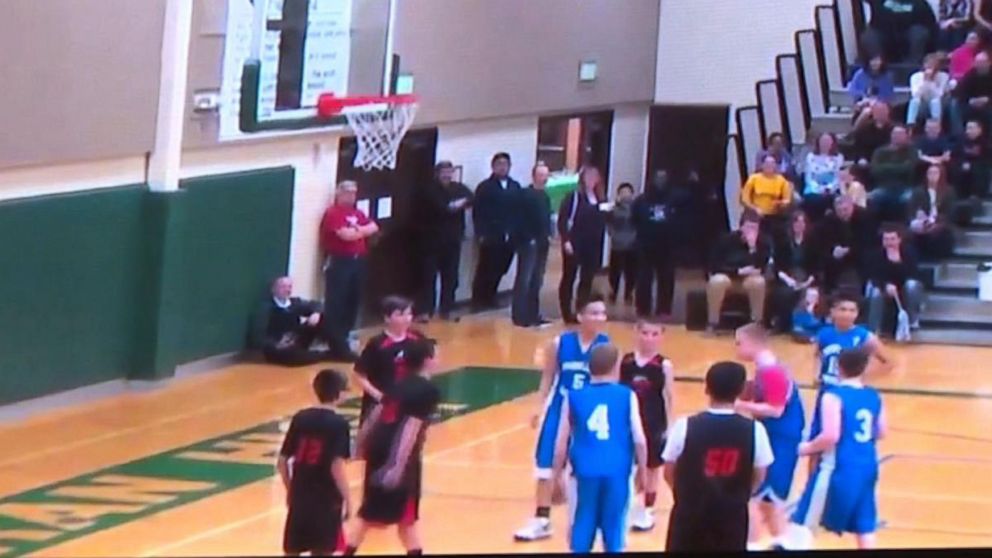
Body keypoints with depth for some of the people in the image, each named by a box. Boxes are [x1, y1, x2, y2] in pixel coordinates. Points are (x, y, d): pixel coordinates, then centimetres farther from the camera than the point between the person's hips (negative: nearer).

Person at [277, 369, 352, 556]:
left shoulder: (300, 418, 4)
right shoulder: (338, 424, -11)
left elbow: (282, 461, 6)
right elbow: (337, 467, -19)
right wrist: (347, 499, -10)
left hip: (299, 497, 5)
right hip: (326, 499, -5)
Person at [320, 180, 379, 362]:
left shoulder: (357, 213, 18)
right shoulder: (333, 213, -9)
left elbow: (374, 227, 8)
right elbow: (346, 234, -21)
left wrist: (358, 230, -10)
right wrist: (362, 231, -1)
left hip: (357, 261, 9)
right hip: (339, 262, -9)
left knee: (353, 301, 11)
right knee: (336, 304, -8)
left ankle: (342, 340, 20)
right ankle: (338, 347, -11)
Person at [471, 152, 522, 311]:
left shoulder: (515, 187, 10)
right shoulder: (484, 187, -1)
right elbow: (477, 213, -4)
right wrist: (481, 234, -11)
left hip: (509, 237, 4)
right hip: (490, 237, -4)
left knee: (499, 270, 7)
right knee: (485, 270, 0)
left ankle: (489, 298, 21)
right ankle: (478, 300, 9)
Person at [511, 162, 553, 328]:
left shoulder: (545, 197, 14)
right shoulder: (525, 194, -9)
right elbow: (520, 219, -14)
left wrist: (548, 235, 5)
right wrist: (528, 238, -17)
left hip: (542, 243, 7)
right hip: (528, 242, -7)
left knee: (537, 281, 11)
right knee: (524, 280, -5)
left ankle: (533, 315, 17)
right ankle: (520, 316, -3)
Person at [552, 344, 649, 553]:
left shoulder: (574, 397, 3)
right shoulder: (627, 396, 0)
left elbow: (561, 443, 3)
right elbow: (639, 440, -3)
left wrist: (557, 476, 13)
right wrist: (642, 470, 11)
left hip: (586, 471, 1)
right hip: (617, 471, -1)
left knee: (582, 531, 9)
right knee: (614, 529, 8)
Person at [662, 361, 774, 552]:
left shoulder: (685, 426, -13)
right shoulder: (754, 430, -11)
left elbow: (669, 473, -2)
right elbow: (759, 477, 1)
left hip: (690, 515, 0)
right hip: (732, 517, 1)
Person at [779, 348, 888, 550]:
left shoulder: (833, 396, -14)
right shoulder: (874, 396, 6)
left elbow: (830, 436, -21)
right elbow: (881, 433, 13)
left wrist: (808, 448, -5)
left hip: (839, 469, -6)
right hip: (867, 468, 6)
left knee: (804, 522, 4)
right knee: (865, 526, 13)